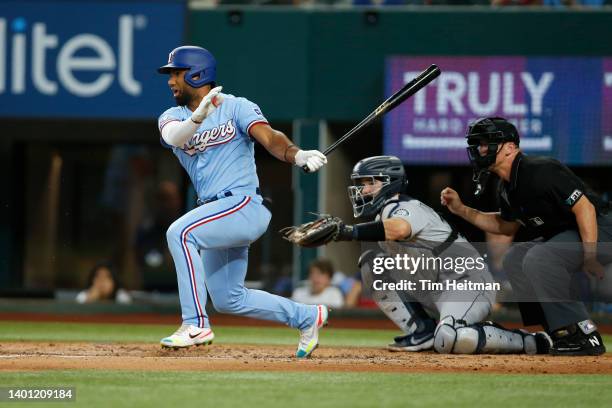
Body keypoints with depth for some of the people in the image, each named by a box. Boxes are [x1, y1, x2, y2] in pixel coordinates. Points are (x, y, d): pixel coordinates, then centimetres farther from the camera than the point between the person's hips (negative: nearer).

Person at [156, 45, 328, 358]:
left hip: (244, 205, -8)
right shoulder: (172, 117, 9)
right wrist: (198, 118, -38)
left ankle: (195, 324, -28)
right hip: (217, 214, 8)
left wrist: (297, 155, -40)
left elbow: (269, 137, -18)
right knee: (228, 299, 14)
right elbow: (174, 137, -16)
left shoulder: (235, 107, -4)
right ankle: (306, 317, 31)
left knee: (180, 232, -30)